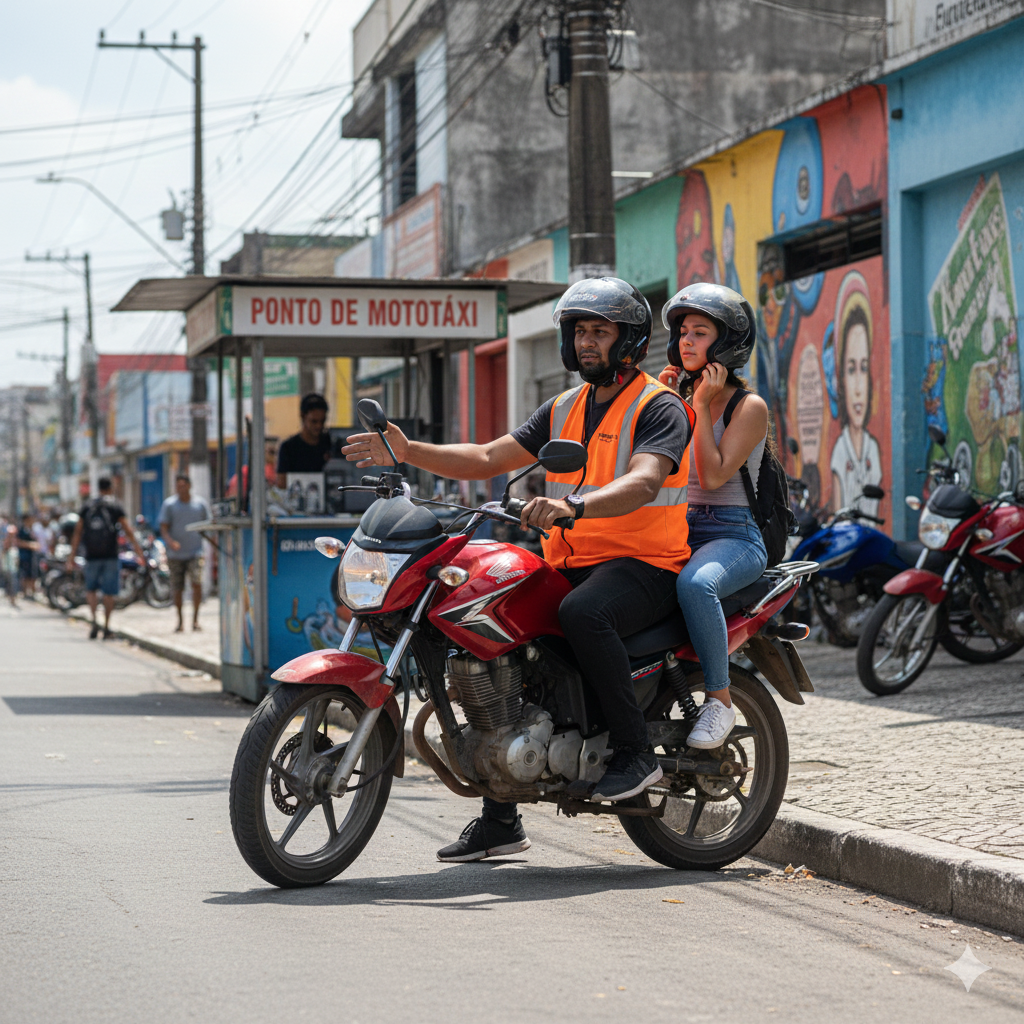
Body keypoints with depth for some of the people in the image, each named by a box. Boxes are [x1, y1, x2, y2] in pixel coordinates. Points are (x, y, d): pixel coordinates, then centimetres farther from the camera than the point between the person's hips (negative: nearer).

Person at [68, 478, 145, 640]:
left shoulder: (86, 507, 6)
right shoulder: (115, 507, 0)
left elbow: (77, 533, 4)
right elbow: (128, 531, -5)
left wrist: (71, 558, 6)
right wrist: (139, 552, 0)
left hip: (92, 556, 2)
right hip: (110, 556, -2)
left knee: (91, 589, 15)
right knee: (109, 593, 6)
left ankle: (94, 620, -6)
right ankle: (106, 628, 6)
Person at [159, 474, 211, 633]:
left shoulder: (200, 504, 6)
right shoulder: (169, 504, 2)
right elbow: (163, 528, -2)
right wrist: (170, 541, -22)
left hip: (195, 552, 0)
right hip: (175, 554, 0)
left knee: (197, 582, -18)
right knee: (177, 589, 4)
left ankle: (195, 618, -8)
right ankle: (180, 620, 21)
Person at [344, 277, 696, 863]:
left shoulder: (660, 408, -6)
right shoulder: (564, 409, 18)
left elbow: (642, 484, -25)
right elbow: (487, 459, 13)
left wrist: (573, 506, -43)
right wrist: (409, 452, -2)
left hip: (644, 565, -8)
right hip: (569, 565, 8)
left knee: (582, 614, -39)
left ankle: (637, 751, -21)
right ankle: (500, 818, 2)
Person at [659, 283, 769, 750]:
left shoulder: (748, 406, -2)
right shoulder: (679, 400, 18)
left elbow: (714, 475, -15)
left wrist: (702, 406, -12)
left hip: (733, 536, -6)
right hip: (676, 531, 6)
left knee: (694, 584, -40)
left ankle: (719, 699, -27)